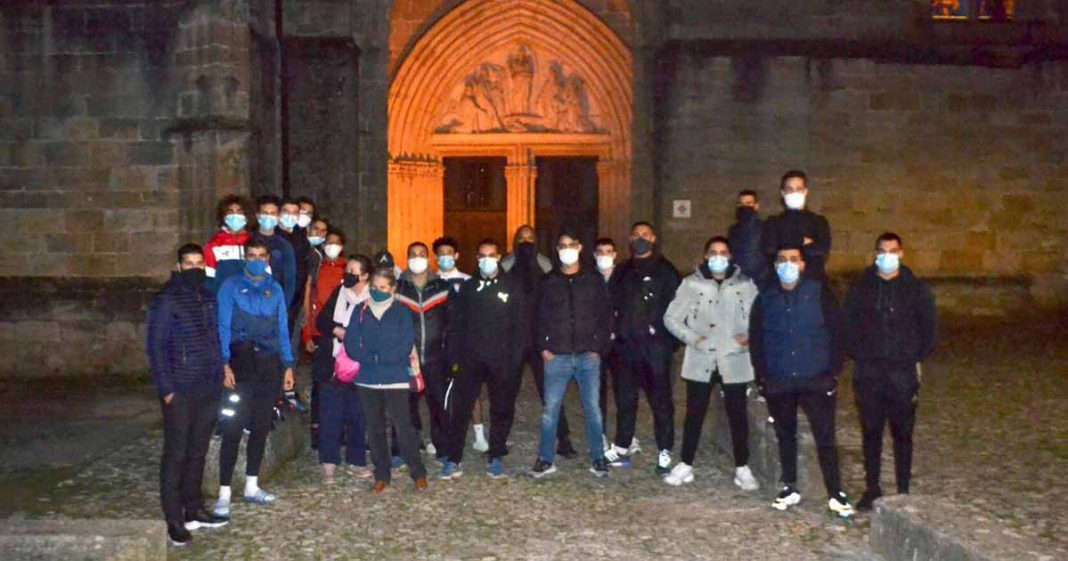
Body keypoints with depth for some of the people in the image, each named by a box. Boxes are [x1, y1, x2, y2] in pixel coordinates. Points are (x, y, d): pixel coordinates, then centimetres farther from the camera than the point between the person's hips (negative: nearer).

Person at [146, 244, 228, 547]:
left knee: (198, 452, 14)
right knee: (176, 454, 1)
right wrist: (166, 388, -14)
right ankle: (174, 520, 7)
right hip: (180, 391, -6)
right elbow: (155, 346, -10)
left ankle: (194, 510, 24)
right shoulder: (166, 299, -8)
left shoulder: (208, 297, 11)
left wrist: (219, 376, 9)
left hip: (208, 389, 6)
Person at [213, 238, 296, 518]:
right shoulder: (232, 286, 0)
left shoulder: (275, 289, 11)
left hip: (270, 363, 4)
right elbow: (223, 327, -5)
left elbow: (282, 329, 12)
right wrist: (225, 364, -15)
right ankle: (224, 494, -3)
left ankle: (252, 487, 22)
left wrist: (288, 365, 6)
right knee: (233, 428, -8)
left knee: (261, 427, 10)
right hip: (241, 361, -4)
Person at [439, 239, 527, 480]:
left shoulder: (512, 287, 3)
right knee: (459, 409, -3)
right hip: (470, 360, 1)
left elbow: (519, 324, 0)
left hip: (502, 361, -1)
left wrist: (515, 358, -8)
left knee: (502, 410, 7)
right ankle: (453, 460, 4)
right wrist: (455, 358, -1)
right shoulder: (467, 287, 9)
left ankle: (496, 458, 20)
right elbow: (456, 324, 7)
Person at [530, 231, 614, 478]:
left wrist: (600, 347, -4)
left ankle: (598, 459, 14)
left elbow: (606, 316, 5)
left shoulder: (594, 280, 6)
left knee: (593, 408, 2)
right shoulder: (547, 282, 8)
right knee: (550, 409, 2)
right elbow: (539, 317, 9)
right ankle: (545, 459, 12)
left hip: (588, 356, 0)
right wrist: (542, 348, -2)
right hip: (557, 356, 1)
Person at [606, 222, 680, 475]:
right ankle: (621, 448, 23)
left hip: (655, 345, -5)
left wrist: (668, 339, -12)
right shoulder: (623, 271, 15)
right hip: (627, 345, 5)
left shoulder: (665, 270, 0)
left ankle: (665, 452, 8)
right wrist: (616, 330, 5)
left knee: (660, 399, 0)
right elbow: (613, 303, 17)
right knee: (625, 399, 12)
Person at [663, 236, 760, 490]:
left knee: (738, 415, 9)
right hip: (700, 361, 0)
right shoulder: (691, 284, 1)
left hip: (734, 361, 0)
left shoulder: (745, 284, 1)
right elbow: (671, 318, 2)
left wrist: (750, 336, -12)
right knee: (694, 414, 10)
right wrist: (692, 338, -9)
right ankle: (685, 465, 23)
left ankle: (742, 468, 22)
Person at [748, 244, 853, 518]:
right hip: (779, 383, 3)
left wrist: (833, 372, -8)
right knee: (785, 436, 12)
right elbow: (756, 340, 8)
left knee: (825, 437, -2)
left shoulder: (820, 293, -1)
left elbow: (836, 333, -3)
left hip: (817, 381, -2)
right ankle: (790, 488, 25)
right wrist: (762, 377, 0)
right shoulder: (765, 299, 6)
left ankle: (835, 494, 6)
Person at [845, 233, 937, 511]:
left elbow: (929, 327, 6)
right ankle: (872, 488, 17)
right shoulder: (861, 287, 5)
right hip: (869, 372, 1)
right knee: (871, 432, 7)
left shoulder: (916, 288, 2)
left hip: (903, 372, -1)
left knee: (902, 433, 4)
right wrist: (858, 354, 1)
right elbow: (849, 324, 9)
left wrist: (916, 358, 0)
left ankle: (903, 491, 14)